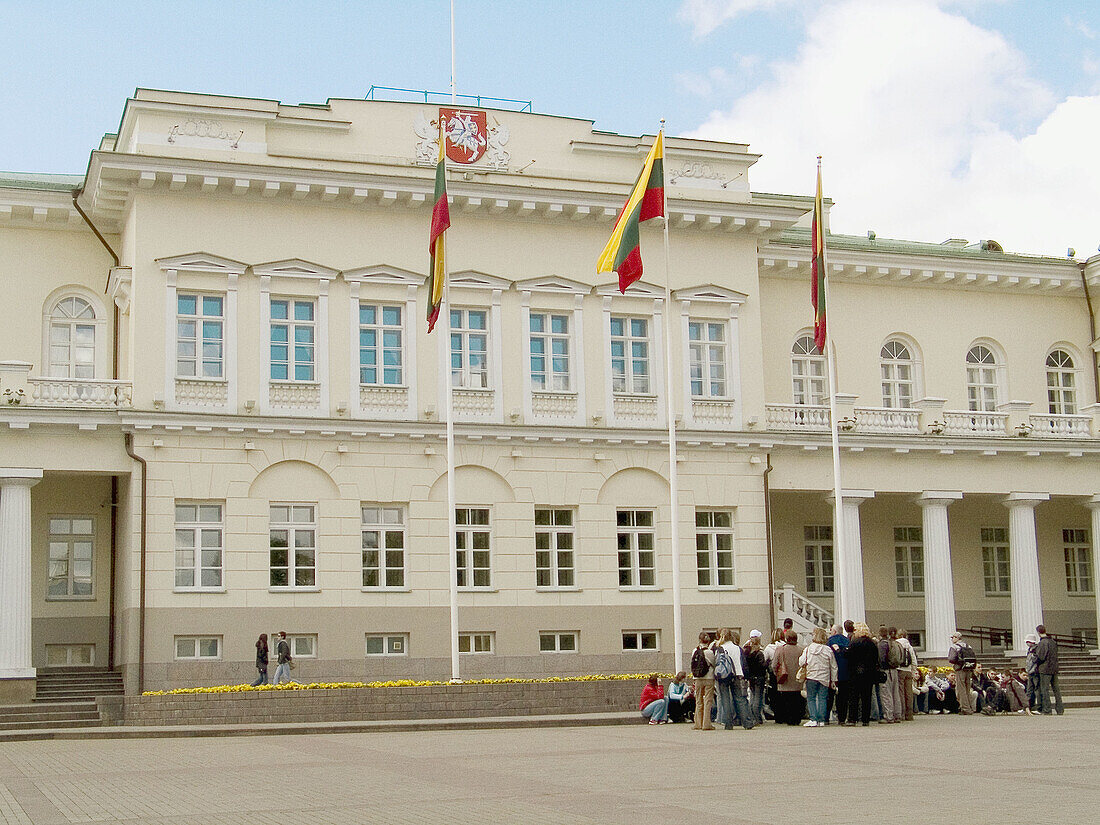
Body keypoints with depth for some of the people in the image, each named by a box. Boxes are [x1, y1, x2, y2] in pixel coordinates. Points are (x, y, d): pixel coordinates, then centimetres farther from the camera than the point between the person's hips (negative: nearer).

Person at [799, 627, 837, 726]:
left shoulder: (809, 648, -6)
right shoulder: (828, 650, -2)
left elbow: (801, 663, -5)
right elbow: (833, 667, 4)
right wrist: (833, 680, 12)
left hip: (811, 677, -1)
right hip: (824, 678, 1)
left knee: (811, 698, 5)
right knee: (822, 699, 7)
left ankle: (813, 719, -6)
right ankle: (822, 720, 4)